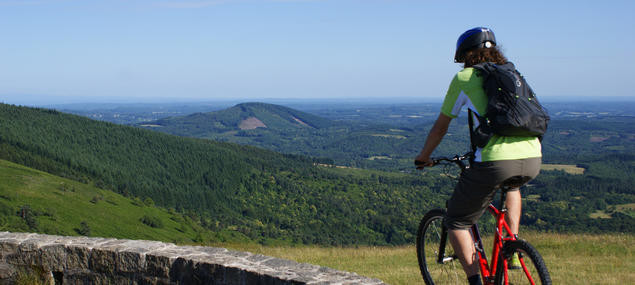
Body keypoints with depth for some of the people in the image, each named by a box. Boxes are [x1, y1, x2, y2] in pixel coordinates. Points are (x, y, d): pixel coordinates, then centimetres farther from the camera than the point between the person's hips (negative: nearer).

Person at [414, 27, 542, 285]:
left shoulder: (463, 78, 12)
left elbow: (440, 127, 19)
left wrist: (423, 157, 35)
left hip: (496, 161, -5)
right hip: (532, 160, 6)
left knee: (456, 223, 12)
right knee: (511, 185, 41)